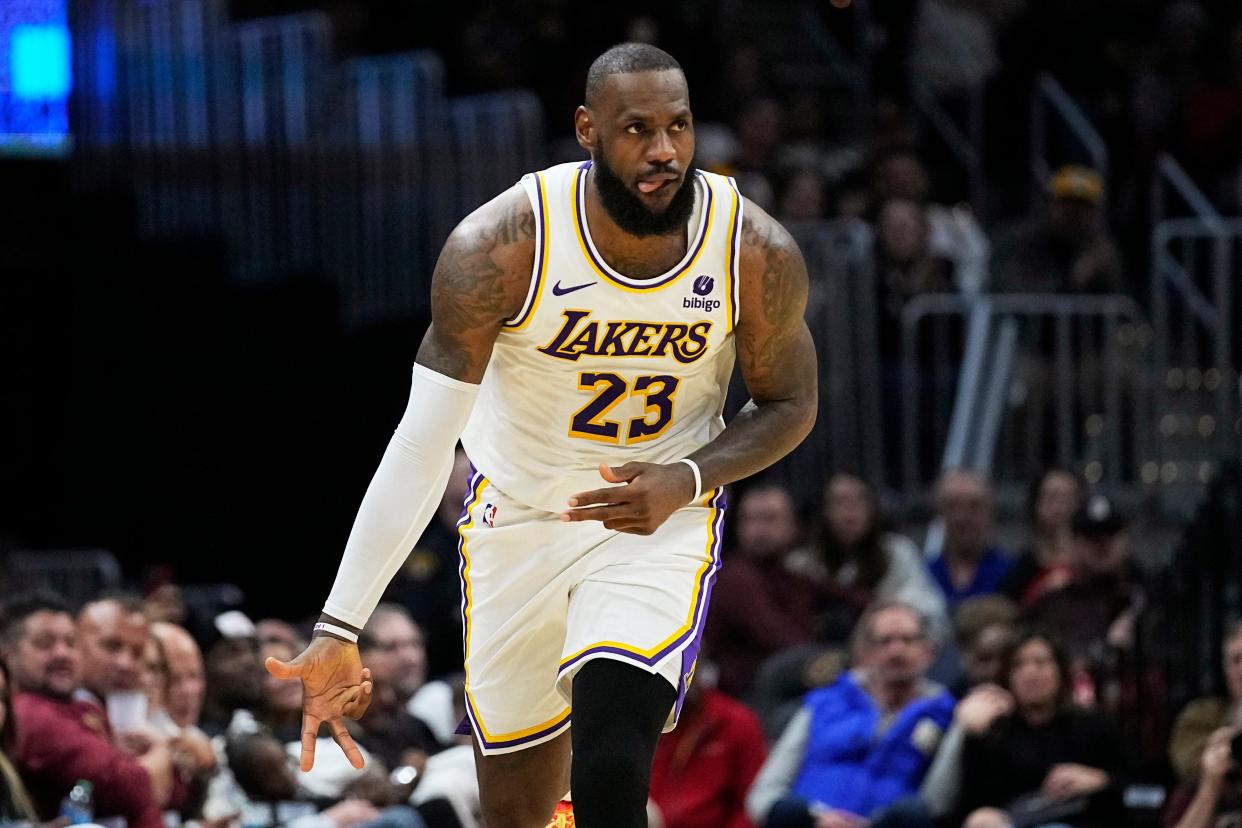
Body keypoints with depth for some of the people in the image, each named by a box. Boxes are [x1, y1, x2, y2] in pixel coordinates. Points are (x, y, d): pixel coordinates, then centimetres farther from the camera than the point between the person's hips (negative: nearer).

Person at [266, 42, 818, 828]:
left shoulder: (759, 254, -18)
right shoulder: (500, 247, -24)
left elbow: (790, 405, 0)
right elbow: (422, 444, -20)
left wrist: (686, 482, -21)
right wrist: (339, 630, -25)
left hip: (660, 518, -1)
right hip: (518, 518, 1)